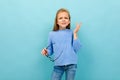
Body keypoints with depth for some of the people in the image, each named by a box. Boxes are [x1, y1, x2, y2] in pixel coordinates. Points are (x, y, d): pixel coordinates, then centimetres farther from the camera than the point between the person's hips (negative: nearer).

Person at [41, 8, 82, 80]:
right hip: (58, 65, 1)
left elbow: (77, 49, -9)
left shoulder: (71, 33, -1)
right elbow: (50, 50, 10)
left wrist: (75, 33, -11)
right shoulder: (52, 34, 1)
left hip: (71, 65, 0)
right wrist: (46, 52, -12)